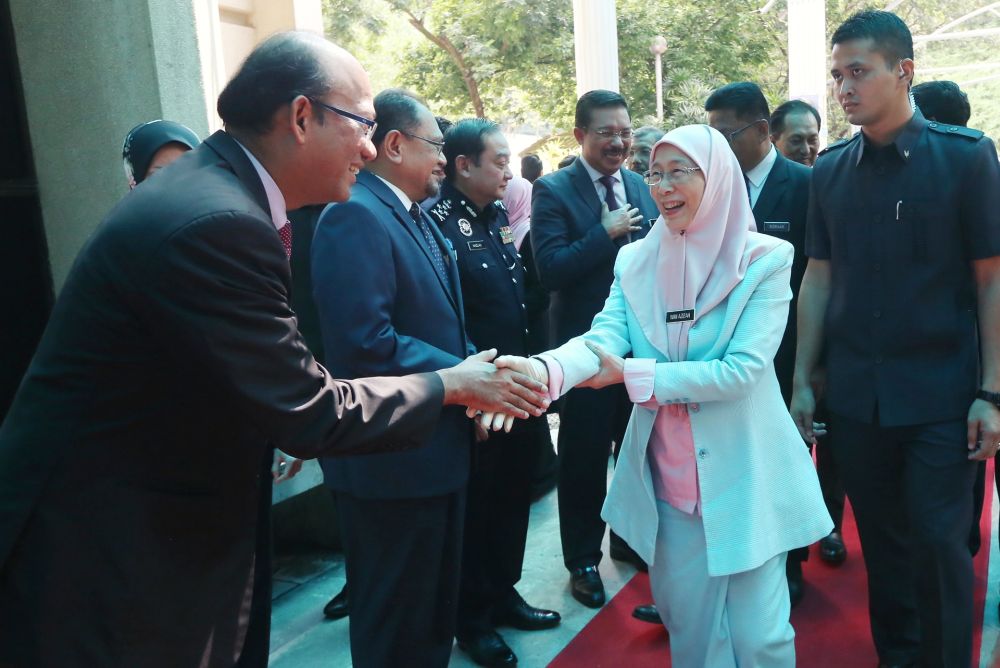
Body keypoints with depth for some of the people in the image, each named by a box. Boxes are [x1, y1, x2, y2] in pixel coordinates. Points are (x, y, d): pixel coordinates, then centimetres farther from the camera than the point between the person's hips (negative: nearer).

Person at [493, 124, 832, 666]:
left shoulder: (765, 259, -9)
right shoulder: (635, 261, 2)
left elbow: (743, 368, -18)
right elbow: (604, 337, -13)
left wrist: (633, 374, -21)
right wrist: (544, 369, -35)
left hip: (742, 473, -3)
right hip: (670, 478, 4)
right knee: (688, 623, 18)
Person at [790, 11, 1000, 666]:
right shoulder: (831, 169, 4)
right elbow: (819, 279, 7)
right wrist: (802, 382, 4)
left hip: (941, 394, -3)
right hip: (855, 395, 3)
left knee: (938, 543, 1)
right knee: (882, 541, 14)